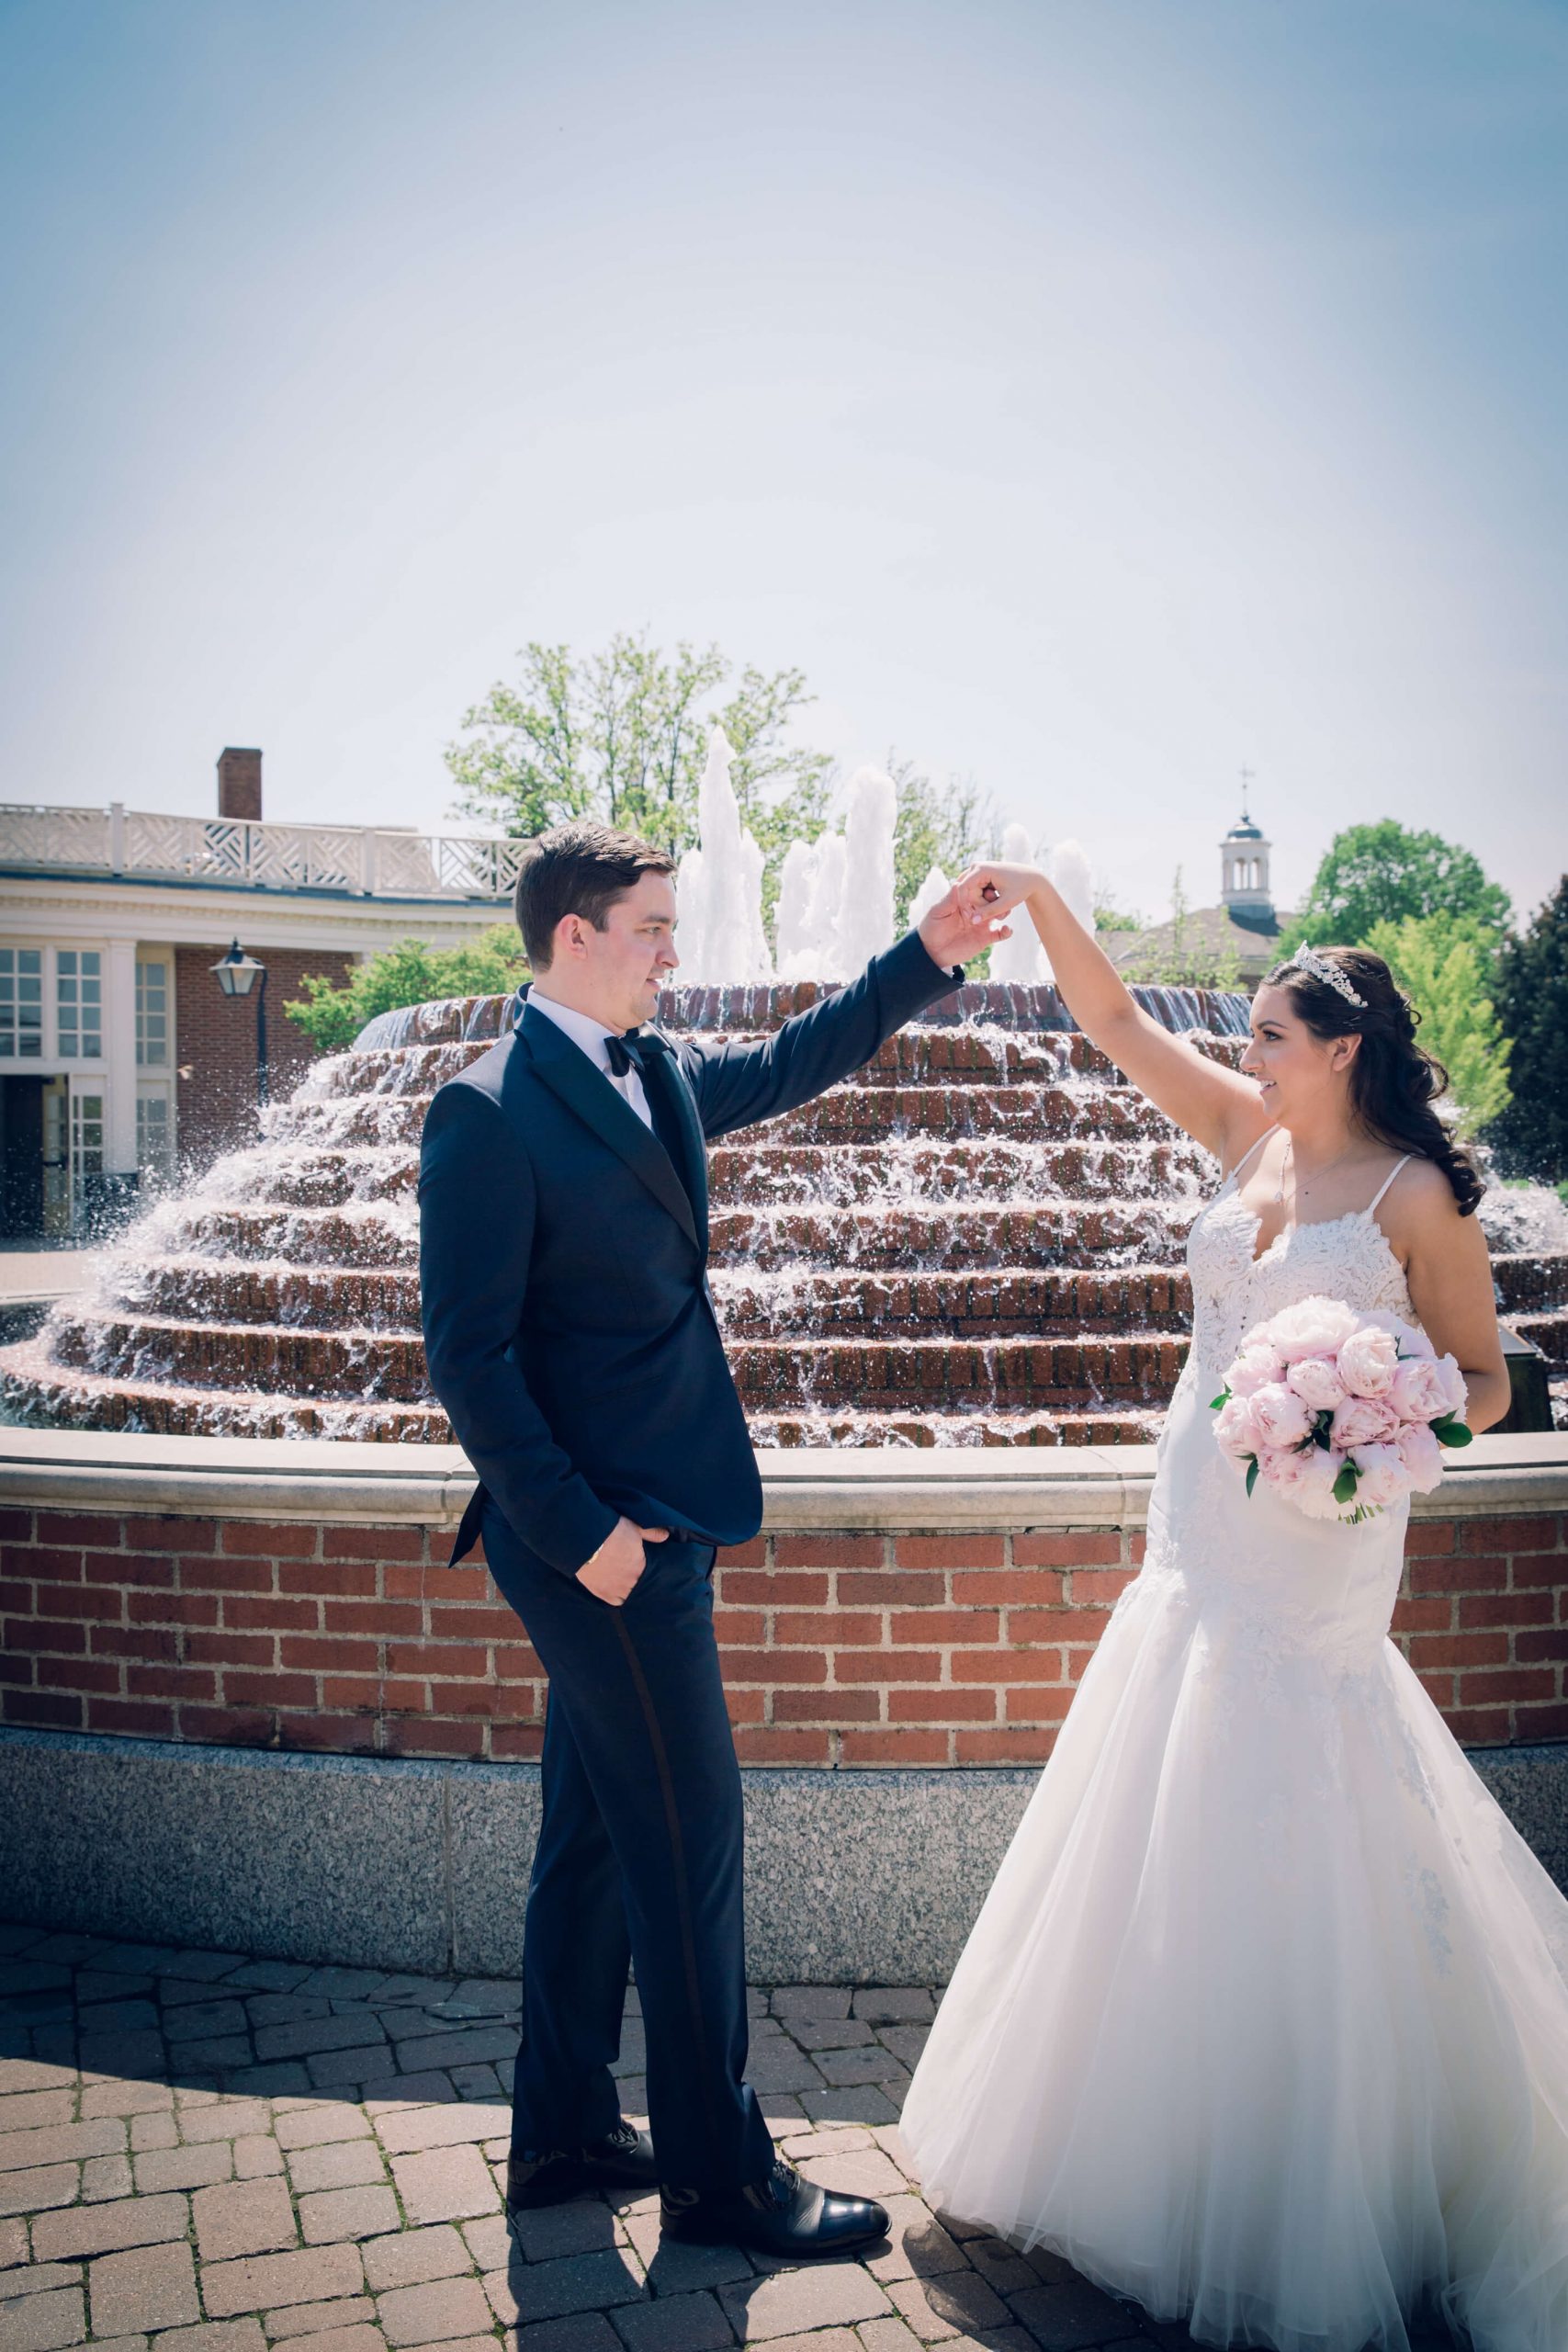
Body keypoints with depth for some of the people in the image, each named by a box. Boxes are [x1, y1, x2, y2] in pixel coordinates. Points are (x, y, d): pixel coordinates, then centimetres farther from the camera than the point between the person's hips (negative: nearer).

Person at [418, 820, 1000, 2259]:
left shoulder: (661, 1075, 9)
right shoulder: (488, 1113, -16)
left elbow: (792, 1063, 25)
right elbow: (469, 1355, -18)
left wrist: (928, 956, 14)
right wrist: (581, 1531, -18)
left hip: (647, 1520, 9)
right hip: (599, 1533, -9)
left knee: (599, 1836, 18)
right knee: (689, 1843, 1)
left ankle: (563, 2131, 33)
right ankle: (717, 2170, 18)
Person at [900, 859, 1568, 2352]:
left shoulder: (1416, 1195, -9)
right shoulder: (1250, 1138, 6)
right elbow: (1118, 1026, 7)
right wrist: (1037, 904, -3)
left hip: (1311, 1563, -6)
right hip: (1198, 1544, 6)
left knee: (1292, 1856, 0)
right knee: (1169, 1845, 15)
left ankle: (1316, 2209, 21)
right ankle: (1164, 2150, 35)